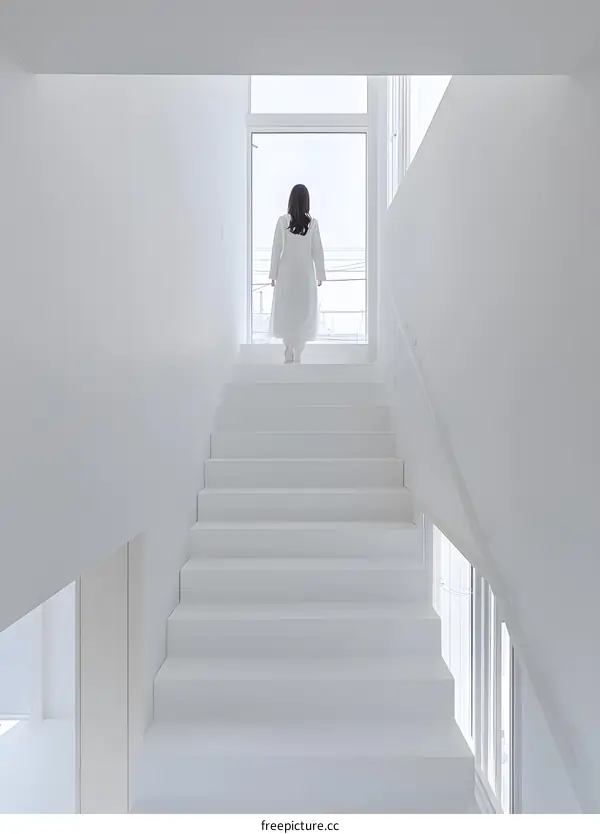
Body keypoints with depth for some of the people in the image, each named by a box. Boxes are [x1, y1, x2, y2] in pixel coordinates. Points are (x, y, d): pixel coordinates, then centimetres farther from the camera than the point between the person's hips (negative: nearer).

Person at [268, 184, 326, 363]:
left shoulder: (283, 221, -7)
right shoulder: (312, 222, -5)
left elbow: (276, 249, -5)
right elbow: (317, 251, -2)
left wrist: (273, 274, 3)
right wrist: (320, 274, 7)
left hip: (286, 272, 0)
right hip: (305, 273, 0)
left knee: (286, 311, 10)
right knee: (303, 312, 6)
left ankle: (289, 354, 9)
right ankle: (297, 354, 6)